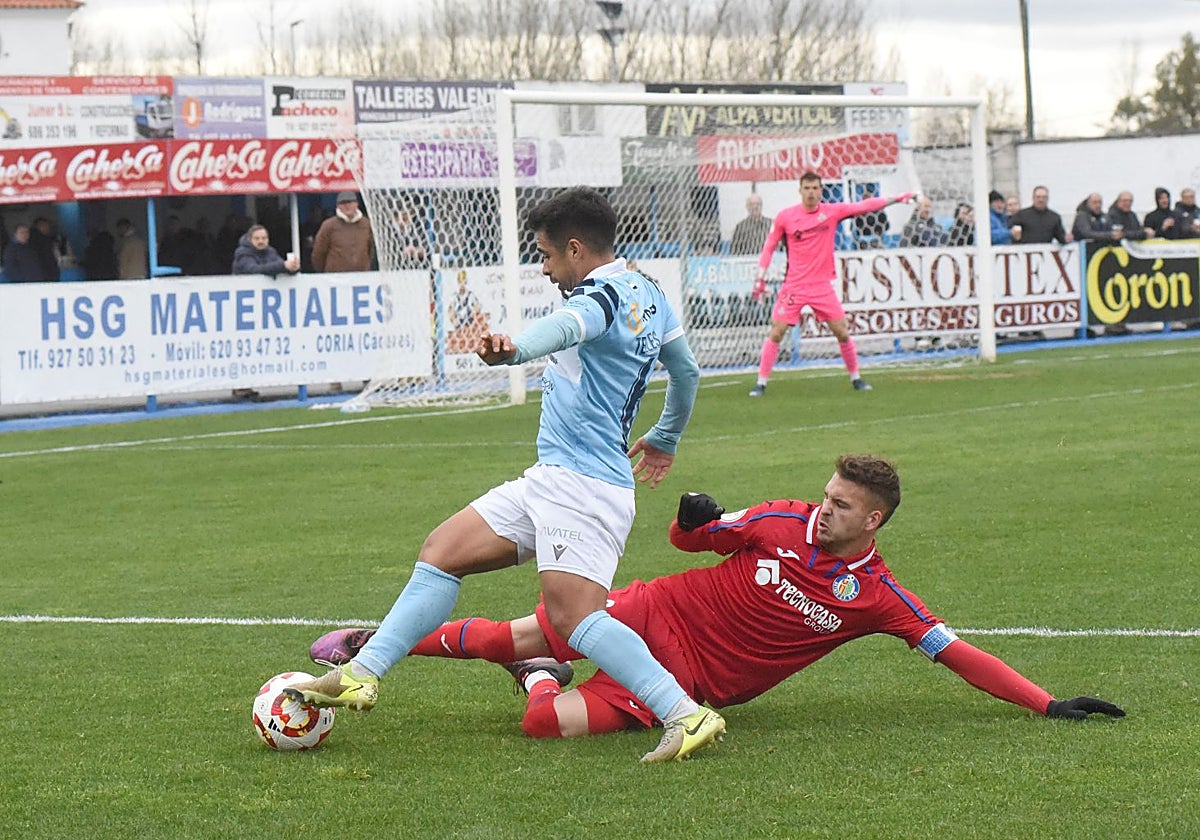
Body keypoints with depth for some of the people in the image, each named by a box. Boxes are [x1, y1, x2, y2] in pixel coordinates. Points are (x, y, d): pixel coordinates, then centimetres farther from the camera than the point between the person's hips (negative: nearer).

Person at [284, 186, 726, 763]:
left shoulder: (603, 294, -12)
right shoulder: (649, 296, 17)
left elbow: (566, 327, -37)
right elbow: (686, 372, 31)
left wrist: (512, 348, -59)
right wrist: (664, 439, 50)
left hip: (580, 483, -11)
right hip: (551, 479, 11)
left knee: (572, 614, -24)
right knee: (441, 552, 8)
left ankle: (687, 716, -26)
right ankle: (361, 674, 9)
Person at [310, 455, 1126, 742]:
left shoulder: (876, 595, -10)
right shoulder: (785, 522, -5)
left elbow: (956, 650, -10)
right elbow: (690, 538, 8)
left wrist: (1047, 703, -18)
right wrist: (694, 518, -17)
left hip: (694, 678, -2)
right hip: (659, 612, 2)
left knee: (547, 722, -22)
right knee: (508, 637, -3)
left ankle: (542, 681, 14)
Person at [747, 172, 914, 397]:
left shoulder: (832, 212, -1)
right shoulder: (785, 216, -3)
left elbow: (864, 206, -1)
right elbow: (769, 247, 6)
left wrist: (896, 199, -6)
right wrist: (760, 277, 2)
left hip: (822, 286, 1)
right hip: (794, 285, -1)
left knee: (842, 332, 1)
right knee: (776, 332, -8)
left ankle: (855, 377, 19)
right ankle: (761, 382, -1)